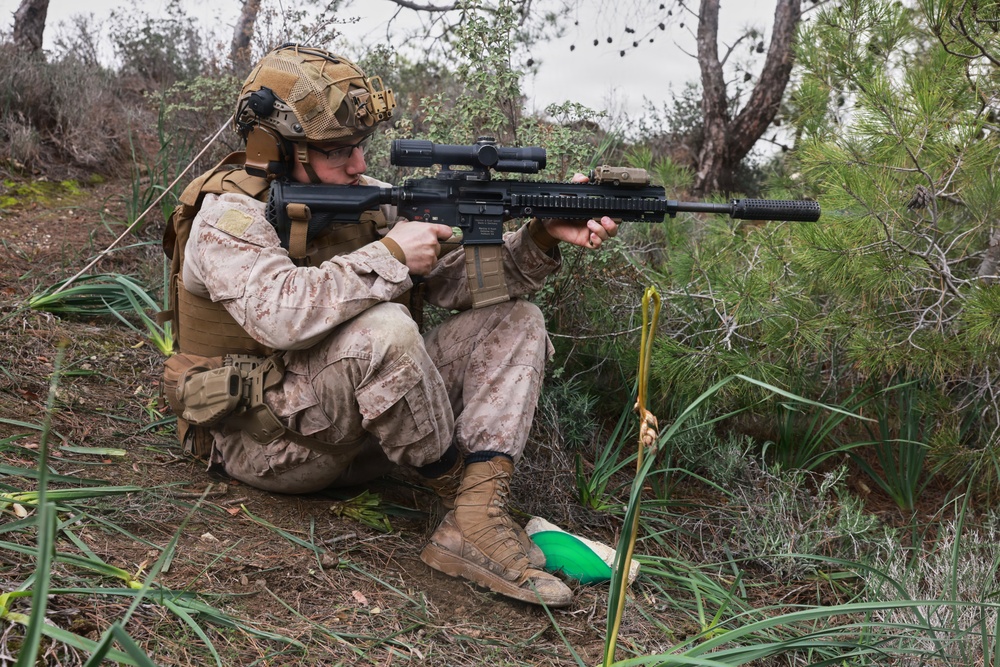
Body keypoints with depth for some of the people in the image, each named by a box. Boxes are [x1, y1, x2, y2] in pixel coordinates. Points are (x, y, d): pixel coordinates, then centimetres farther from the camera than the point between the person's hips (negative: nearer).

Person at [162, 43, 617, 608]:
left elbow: (457, 279, 1)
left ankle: (477, 520, -23)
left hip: (357, 425, 8)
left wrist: (542, 240, -15)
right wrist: (390, 256, -28)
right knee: (382, 329, -36)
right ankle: (458, 492, -14)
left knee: (514, 320, -5)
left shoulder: (365, 197, 5)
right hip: (263, 440, -7)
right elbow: (279, 314, -35)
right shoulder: (229, 214, -15)